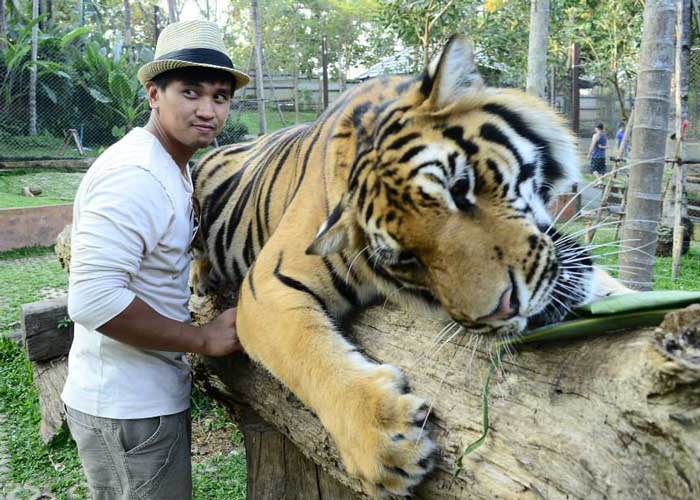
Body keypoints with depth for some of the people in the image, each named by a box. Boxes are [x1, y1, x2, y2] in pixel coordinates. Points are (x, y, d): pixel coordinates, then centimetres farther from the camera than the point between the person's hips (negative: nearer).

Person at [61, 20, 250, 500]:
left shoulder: (172, 169, 9)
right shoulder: (135, 176, -23)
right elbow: (93, 298, -29)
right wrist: (203, 338, -21)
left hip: (154, 396, 10)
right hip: (127, 411, -10)